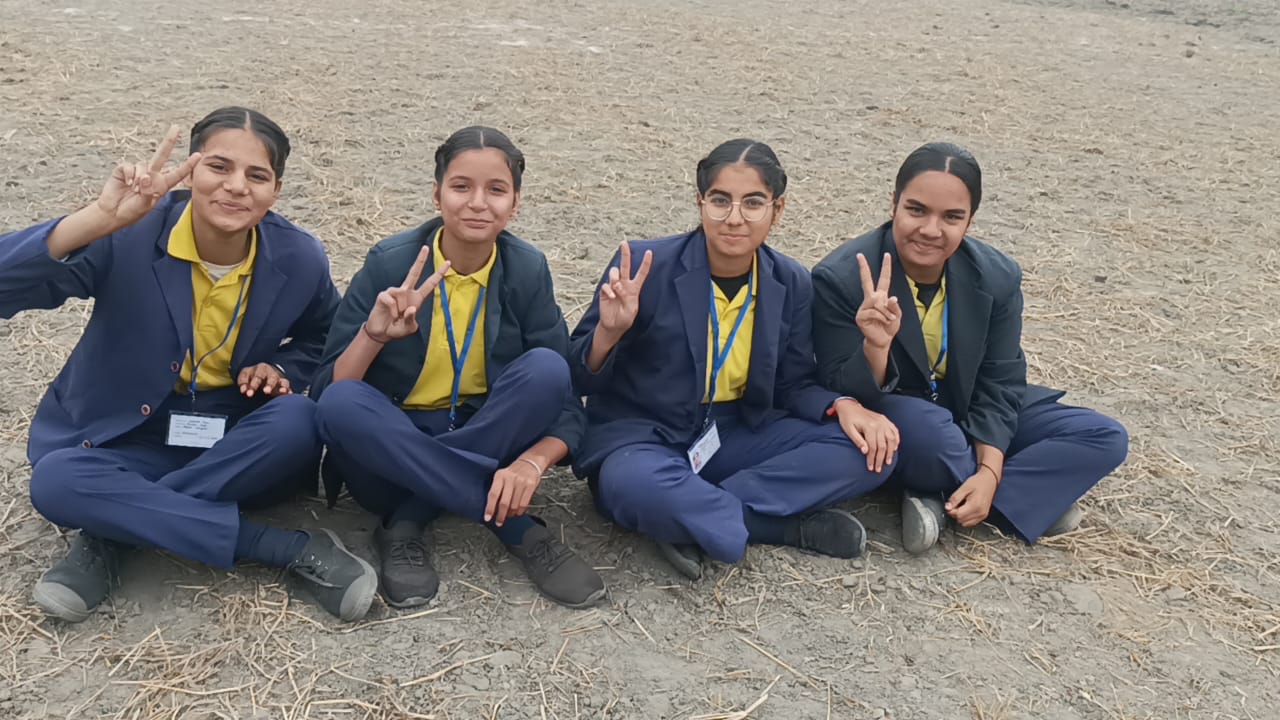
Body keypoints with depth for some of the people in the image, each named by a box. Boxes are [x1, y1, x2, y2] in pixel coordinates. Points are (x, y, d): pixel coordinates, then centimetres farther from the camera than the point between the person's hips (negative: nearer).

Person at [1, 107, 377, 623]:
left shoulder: (300, 258, -9)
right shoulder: (128, 237, -17)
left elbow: (322, 337, 12)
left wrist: (282, 370, -10)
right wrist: (100, 217, -43)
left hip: (236, 446, 1)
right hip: (129, 437, -1)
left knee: (298, 422, -31)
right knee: (55, 480, -31)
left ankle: (116, 533, -17)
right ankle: (290, 548, -27)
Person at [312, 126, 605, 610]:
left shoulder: (527, 270, -8)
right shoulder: (390, 264, -12)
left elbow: (565, 401, -11)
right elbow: (327, 394, -13)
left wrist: (532, 462, -32)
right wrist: (372, 334, -32)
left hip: (489, 442, 1)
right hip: (393, 452, -1)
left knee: (544, 368, -26)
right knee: (343, 404, -32)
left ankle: (408, 523, -20)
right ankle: (518, 526, -26)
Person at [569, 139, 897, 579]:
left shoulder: (791, 283, -1)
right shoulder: (644, 266, -14)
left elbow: (793, 385, 8)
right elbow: (582, 381, -9)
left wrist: (842, 406, -13)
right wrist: (608, 332, -31)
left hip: (735, 435, 5)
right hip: (641, 436, -5)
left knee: (870, 451, -12)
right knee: (637, 486, -40)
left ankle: (694, 519, -18)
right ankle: (793, 527, -17)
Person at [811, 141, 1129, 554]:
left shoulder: (997, 277, -10)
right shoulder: (841, 278, -22)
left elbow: (999, 384, -4)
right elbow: (843, 394, -22)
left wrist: (988, 473, -19)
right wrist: (875, 347, -45)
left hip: (966, 414, 5)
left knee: (1106, 439, -8)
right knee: (925, 428, -41)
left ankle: (943, 499, -18)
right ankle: (1026, 496, -11)